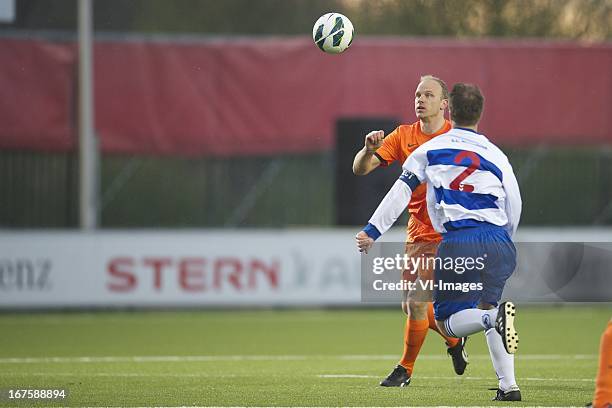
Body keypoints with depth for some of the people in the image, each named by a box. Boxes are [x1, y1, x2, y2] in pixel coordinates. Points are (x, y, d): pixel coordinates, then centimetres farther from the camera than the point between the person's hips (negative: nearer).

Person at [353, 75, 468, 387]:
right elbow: (360, 169, -2)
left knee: (416, 303, -13)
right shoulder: (404, 136, 4)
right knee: (411, 307, 9)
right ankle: (454, 340, 36)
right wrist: (369, 149, -22)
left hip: (447, 235, -5)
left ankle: (405, 369, 3)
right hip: (416, 233, 5)